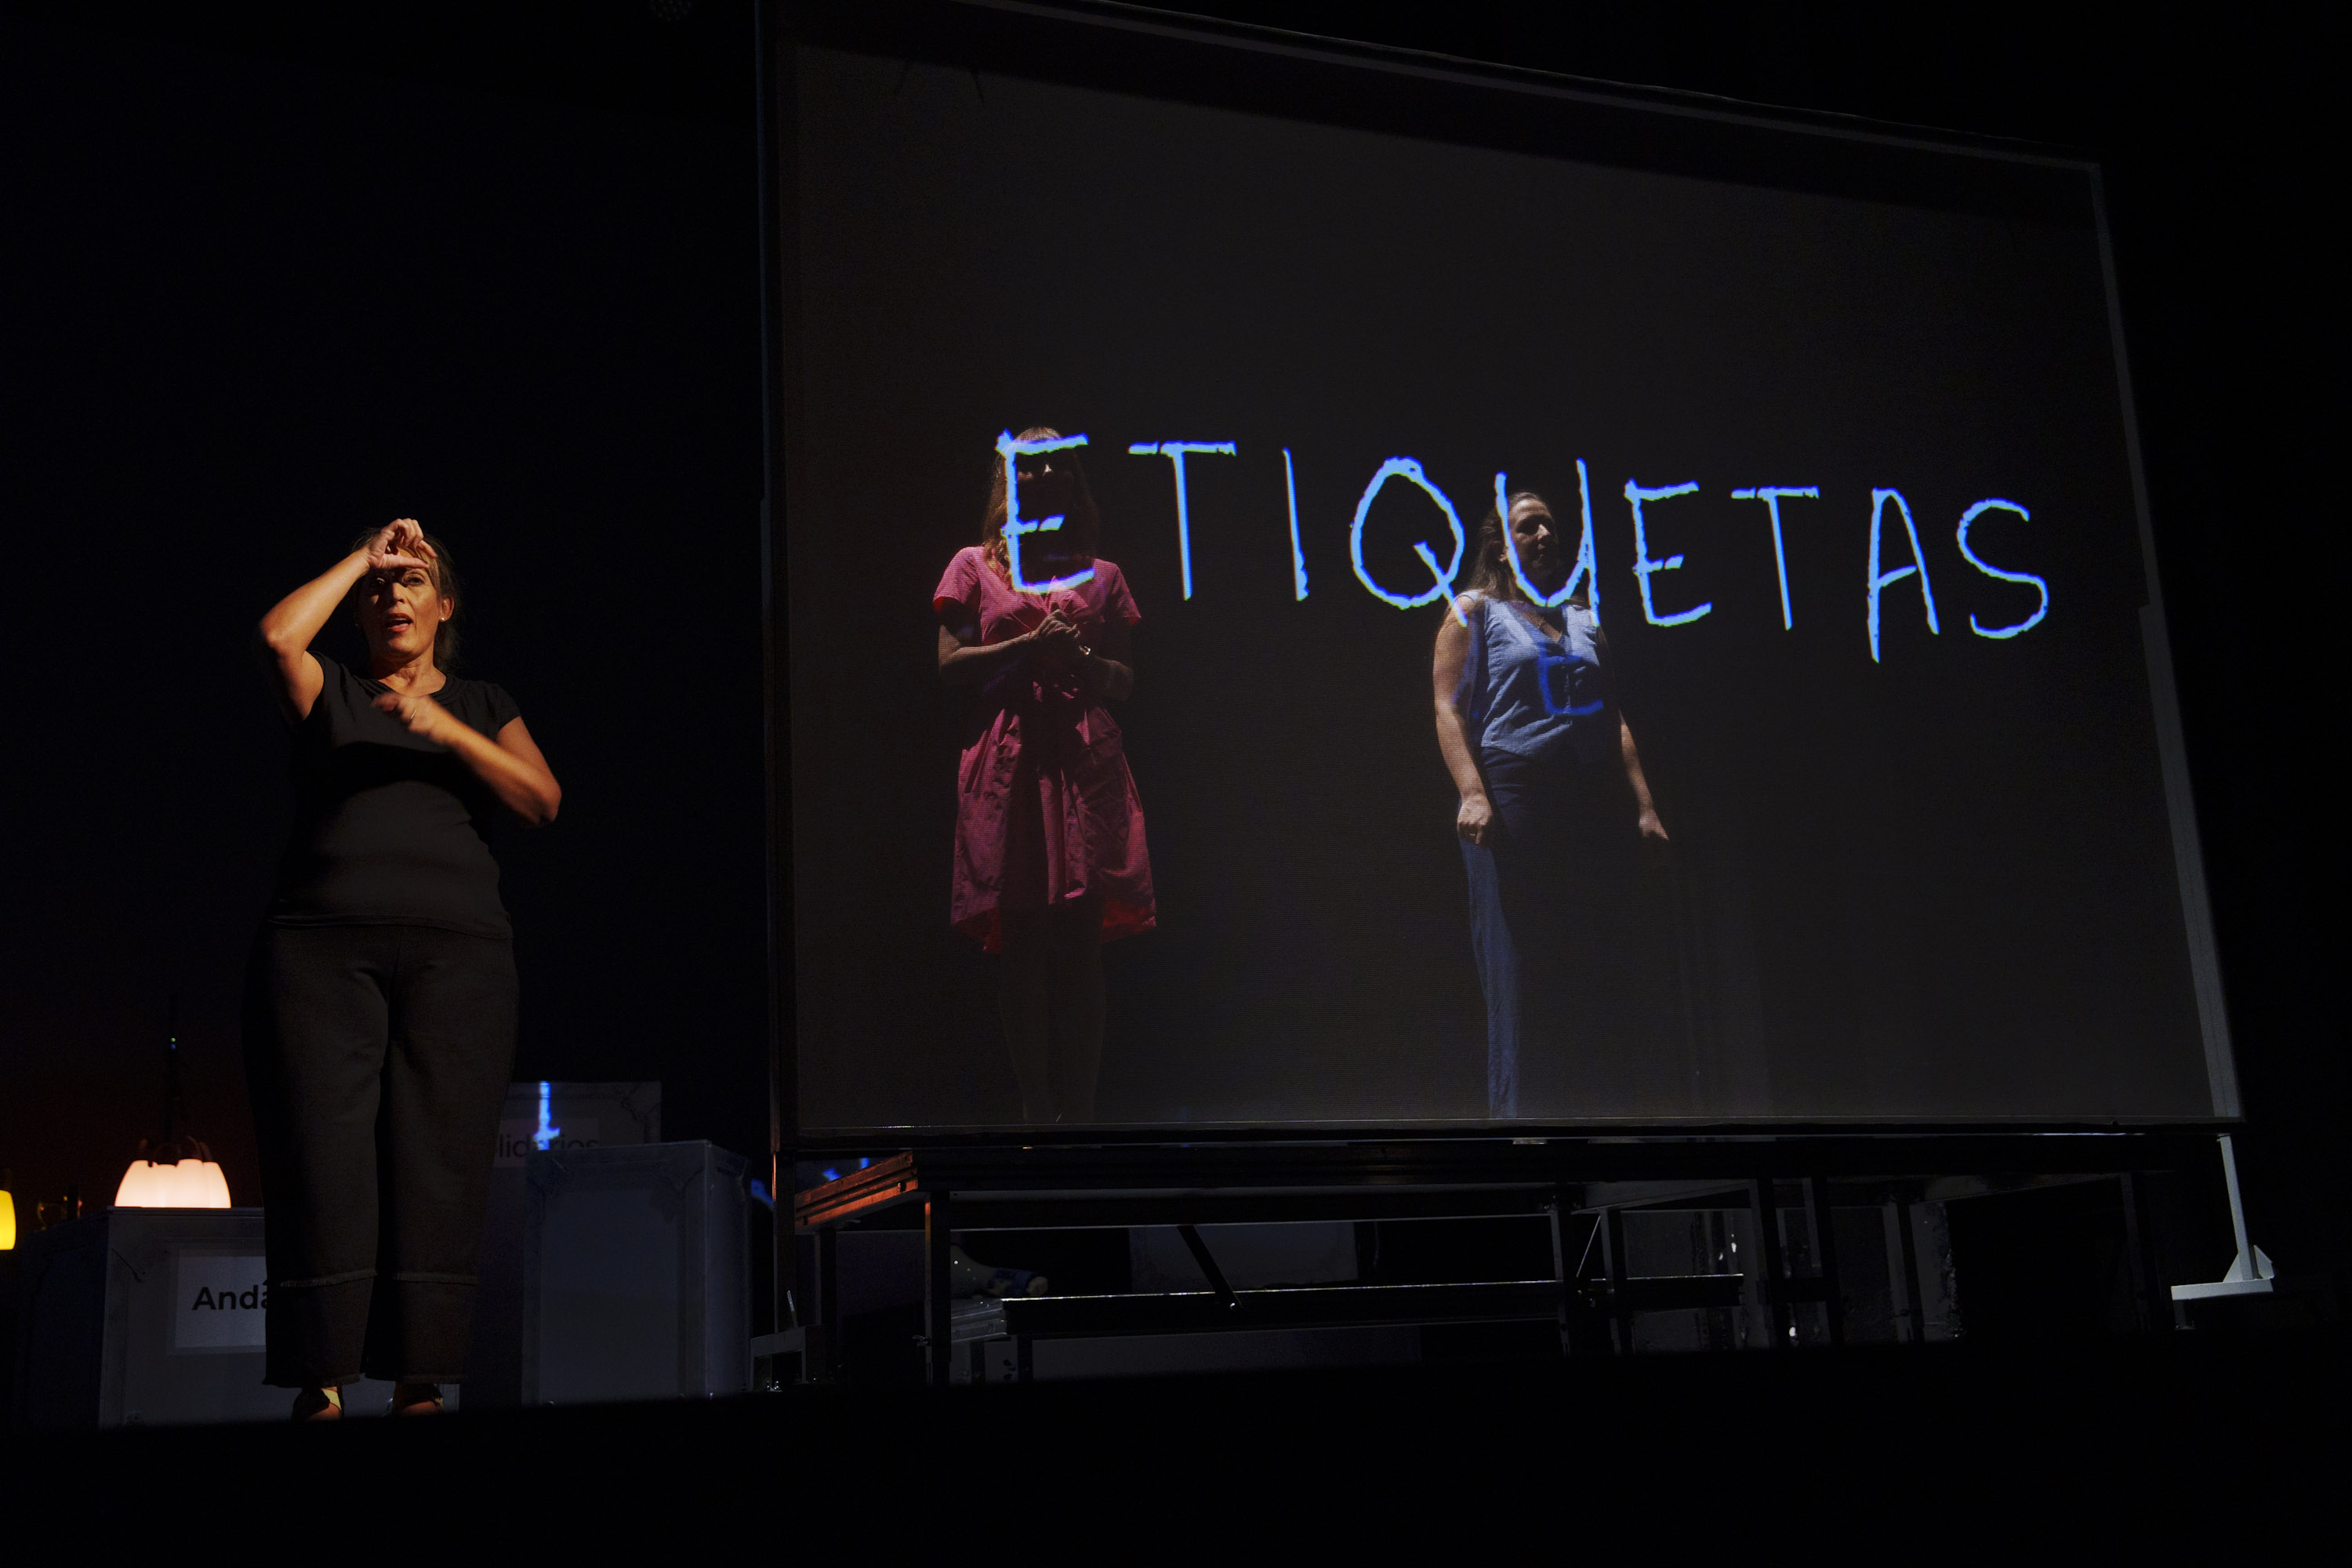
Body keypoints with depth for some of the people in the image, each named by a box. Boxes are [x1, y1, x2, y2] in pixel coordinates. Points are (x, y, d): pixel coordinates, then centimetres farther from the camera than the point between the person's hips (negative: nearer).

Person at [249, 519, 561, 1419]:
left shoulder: (484, 707, 22)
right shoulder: (331, 695, 19)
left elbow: (541, 800, 6)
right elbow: (278, 635, -3)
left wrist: (445, 729, -5)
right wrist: (361, 557, 8)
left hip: (456, 950, 1)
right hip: (322, 947, 0)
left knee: (439, 1167, -8)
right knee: (322, 1160, -11)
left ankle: (419, 1388, -7)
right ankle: (320, 1386, -11)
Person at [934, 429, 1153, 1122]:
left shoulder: (1100, 575, 17)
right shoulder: (974, 565, 13)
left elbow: (1125, 678, 14)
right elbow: (950, 664, 4)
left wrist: (1079, 658, -6)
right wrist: (1029, 648, -8)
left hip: (1084, 757, 1)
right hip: (1006, 760, -1)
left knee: (1082, 934, -6)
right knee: (1019, 939, -4)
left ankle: (1079, 1106, -2)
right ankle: (1036, 1105, 1)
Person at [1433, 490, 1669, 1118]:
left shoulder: (1583, 617, 22)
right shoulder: (1473, 610, 9)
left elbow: (1613, 718, 19)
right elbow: (1450, 707, -2)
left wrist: (1644, 803, 9)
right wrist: (1472, 792, -17)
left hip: (1593, 801, 5)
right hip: (1513, 795, -5)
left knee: (1606, 977, 2)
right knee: (1521, 975, -6)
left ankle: (1607, 1108, 6)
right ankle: (1521, 1110, -3)